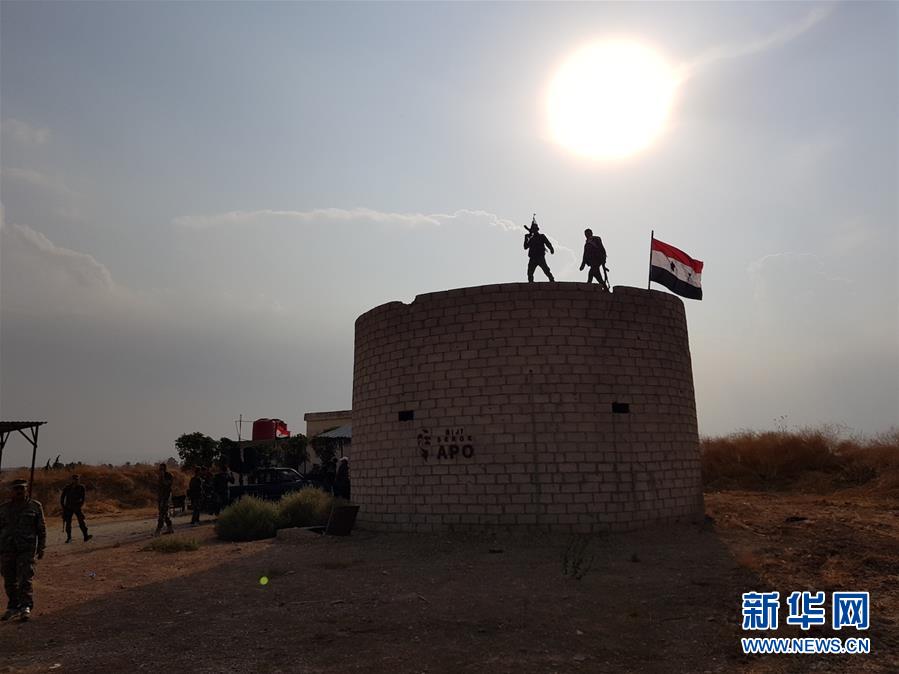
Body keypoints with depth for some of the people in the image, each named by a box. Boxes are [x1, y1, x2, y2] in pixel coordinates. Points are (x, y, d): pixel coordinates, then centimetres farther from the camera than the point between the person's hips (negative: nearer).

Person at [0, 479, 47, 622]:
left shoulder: (35, 506, 3)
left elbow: (41, 529, 5)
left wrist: (41, 547, 0)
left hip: (26, 548, -3)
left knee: (25, 579, -8)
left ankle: (26, 607, -5)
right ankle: (13, 607, 20)